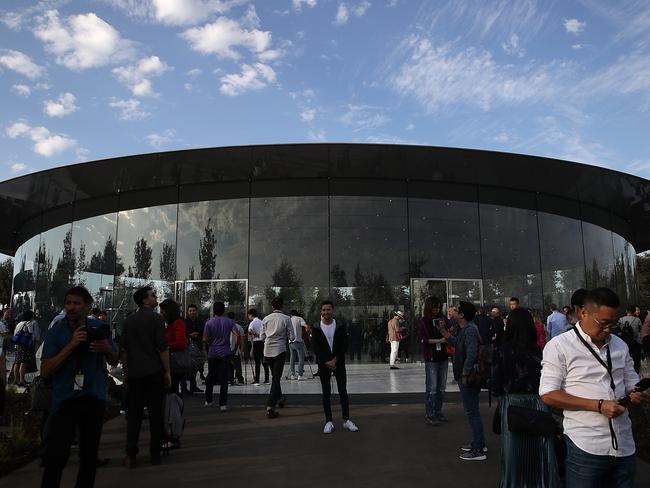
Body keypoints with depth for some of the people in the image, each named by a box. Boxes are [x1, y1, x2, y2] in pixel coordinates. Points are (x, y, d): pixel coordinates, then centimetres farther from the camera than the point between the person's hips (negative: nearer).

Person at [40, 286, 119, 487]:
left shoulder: (99, 328, 2)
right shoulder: (56, 332, -5)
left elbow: (114, 361, 10)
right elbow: (45, 372, -12)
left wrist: (107, 349, -12)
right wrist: (71, 345, -21)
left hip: (94, 399, 3)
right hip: (64, 400, -2)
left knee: (89, 455, 13)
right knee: (56, 457, -7)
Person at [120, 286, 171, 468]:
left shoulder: (128, 321, 9)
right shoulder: (156, 318, -7)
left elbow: (123, 350, 12)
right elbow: (163, 348, -12)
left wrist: (126, 372, 18)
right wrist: (167, 371, -6)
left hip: (134, 374, 4)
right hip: (154, 373, -4)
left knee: (134, 414, 9)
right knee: (155, 414, 5)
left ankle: (131, 455, 6)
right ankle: (155, 454, 11)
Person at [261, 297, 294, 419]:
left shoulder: (266, 319, 2)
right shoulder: (286, 319, -6)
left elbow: (262, 336, 8)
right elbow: (292, 337, -5)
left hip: (267, 351, 4)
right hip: (279, 351, -4)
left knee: (275, 376, 21)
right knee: (276, 378, -2)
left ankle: (279, 398, 39)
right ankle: (270, 407, -10)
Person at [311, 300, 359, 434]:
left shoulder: (340, 325, -1)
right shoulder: (316, 328, -2)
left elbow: (344, 345, -4)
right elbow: (316, 348, -4)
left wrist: (335, 360, -12)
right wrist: (327, 362, -11)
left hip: (339, 362, 0)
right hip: (323, 364, 0)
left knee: (343, 391, 2)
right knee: (326, 393, 3)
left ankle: (346, 420, 10)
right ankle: (328, 421, 9)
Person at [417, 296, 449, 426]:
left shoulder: (443, 318, 7)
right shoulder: (423, 321, -5)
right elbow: (422, 339, -12)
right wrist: (439, 340, -20)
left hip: (443, 357, 5)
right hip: (431, 358, -5)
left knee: (441, 387, 12)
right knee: (431, 388, -4)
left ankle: (438, 412, 24)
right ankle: (429, 415, 4)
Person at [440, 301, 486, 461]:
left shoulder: (469, 330, -21)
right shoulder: (466, 329, 12)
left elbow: (471, 354, -29)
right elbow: (460, 345, 27)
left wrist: (465, 374, -24)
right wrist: (447, 335, 21)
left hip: (468, 378, -11)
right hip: (467, 377, 11)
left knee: (472, 412, -3)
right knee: (472, 411, 20)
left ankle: (478, 450, 5)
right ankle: (478, 443, 32)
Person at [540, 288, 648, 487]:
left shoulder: (620, 345, 10)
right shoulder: (559, 345, -9)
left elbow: (630, 382, 20)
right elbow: (548, 395, -13)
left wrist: (636, 393, -5)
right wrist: (598, 405, -18)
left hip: (624, 446, 6)